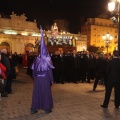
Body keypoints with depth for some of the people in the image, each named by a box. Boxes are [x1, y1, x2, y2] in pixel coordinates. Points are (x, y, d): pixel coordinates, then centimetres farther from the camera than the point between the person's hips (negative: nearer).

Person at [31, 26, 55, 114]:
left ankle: (34, 109, 13)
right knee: (46, 93, 6)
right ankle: (47, 109, 12)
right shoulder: (47, 61, -8)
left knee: (36, 93, 9)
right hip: (45, 79, -3)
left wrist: (35, 78, 15)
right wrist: (52, 80, -1)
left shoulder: (36, 60, 1)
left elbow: (34, 71, 5)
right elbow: (50, 71, -8)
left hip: (37, 79, 3)